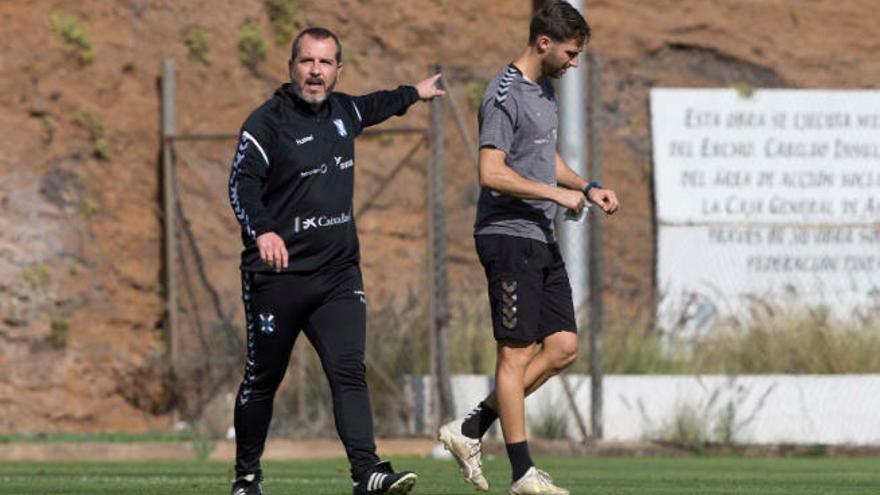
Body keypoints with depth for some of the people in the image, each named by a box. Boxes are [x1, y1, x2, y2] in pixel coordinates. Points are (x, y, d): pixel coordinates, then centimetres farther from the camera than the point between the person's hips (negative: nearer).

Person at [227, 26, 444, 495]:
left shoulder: (342, 111, 12)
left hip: (338, 274, 5)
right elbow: (242, 183, -23)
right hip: (277, 275, -4)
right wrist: (262, 231, -41)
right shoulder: (267, 122, -10)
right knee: (262, 378, 6)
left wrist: (414, 93, 53)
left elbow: (372, 106, 37)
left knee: (349, 372, -10)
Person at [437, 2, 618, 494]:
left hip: (542, 241, 10)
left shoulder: (544, 90, 16)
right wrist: (557, 193, -19)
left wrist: (587, 188, 14)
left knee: (563, 347, 6)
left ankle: (471, 430, 12)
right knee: (517, 353, -6)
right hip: (508, 236, -10)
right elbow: (492, 173, -21)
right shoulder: (505, 95, -14)